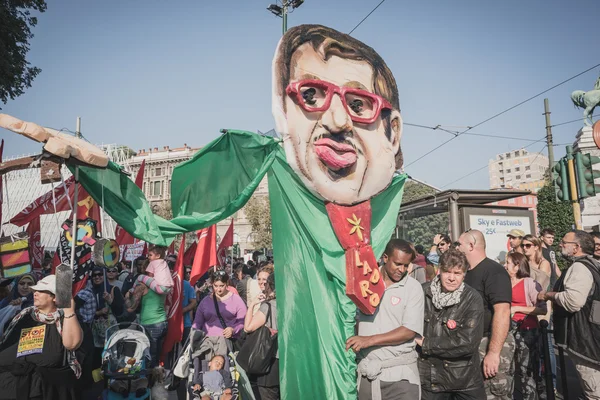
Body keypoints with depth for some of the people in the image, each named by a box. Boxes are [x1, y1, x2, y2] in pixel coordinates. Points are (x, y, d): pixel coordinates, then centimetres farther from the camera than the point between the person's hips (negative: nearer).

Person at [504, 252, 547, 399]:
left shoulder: (530, 283, -10)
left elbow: (543, 309, -17)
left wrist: (517, 308, -19)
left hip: (527, 331, -6)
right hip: (510, 330, 6)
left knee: (526, 370, -3)